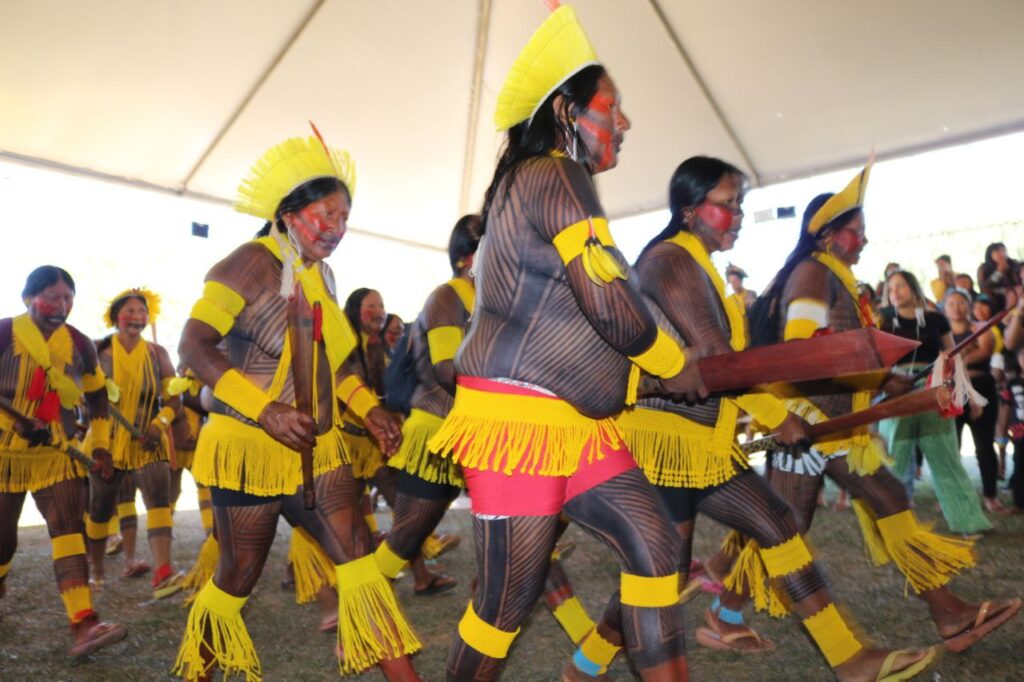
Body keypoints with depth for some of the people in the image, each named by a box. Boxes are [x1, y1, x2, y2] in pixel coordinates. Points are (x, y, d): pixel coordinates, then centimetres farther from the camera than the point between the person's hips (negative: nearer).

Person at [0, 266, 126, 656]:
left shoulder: (80, 345, -1)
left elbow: (98, 395, 11)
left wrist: (101, 447, 6)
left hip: (57, 453, 1)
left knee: (69, 529, -12)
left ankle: (83, 626, -19)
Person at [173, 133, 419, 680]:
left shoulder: (320, 276, 11)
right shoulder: (252, 263, -11)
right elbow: (194, 345, -19)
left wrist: (369, 411, 8)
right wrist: (265, 410, -28)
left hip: (316, 449, 6)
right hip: (251, 448, -6)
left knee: (359, 559, 1)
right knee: (237, 578, 10)